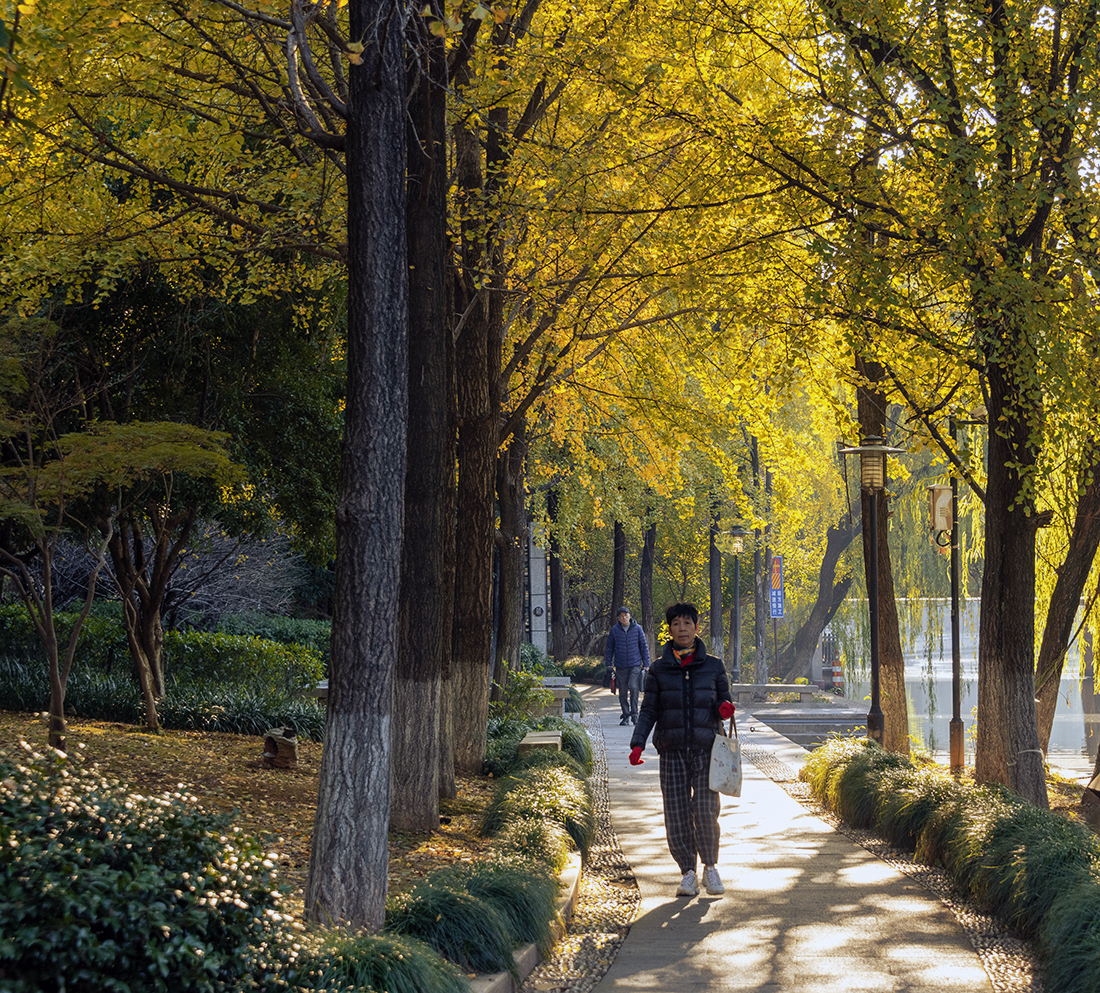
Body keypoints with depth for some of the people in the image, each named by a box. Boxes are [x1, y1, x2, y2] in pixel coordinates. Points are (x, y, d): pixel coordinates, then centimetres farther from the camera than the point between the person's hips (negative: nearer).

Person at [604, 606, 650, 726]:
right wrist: (608, 664, 6)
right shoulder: (614, 630, 3)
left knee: (633, 687, -17)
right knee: (623, 692, 4)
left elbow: (644, 647, 7)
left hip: (635, 665, -2)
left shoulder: (637, 629, 1)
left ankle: (634, 714, -9)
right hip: (620, 667, 2)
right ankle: (626, 716, 14)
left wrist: (646, 664, 3)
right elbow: (609, 648, 11)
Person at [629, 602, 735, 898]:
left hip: (705, 749, -1)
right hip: (671, 751, 1)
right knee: (676, 814, -2)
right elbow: (649, 711, 6)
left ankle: (710, 866, 7)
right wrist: (638, 743, -7)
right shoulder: (659, 670, 7)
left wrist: (725, 710, -8)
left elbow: (723, 699, 17)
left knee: (706, 809, -13)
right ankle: (688, 873, 10)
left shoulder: (713, 666, 8)